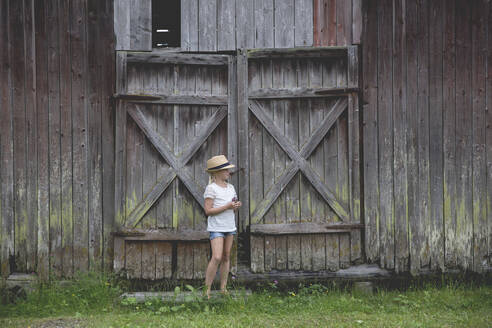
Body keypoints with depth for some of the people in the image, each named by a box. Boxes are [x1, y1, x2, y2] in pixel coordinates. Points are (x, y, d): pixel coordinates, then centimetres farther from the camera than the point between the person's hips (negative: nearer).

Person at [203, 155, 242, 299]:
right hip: (216, 228, -7)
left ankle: (223, 288, 13)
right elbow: (208, 211, -15)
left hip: (229, 227, 7)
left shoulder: (230, 187, 12)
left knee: (226, 257, 8)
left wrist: (237, 206, -3)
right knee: (217, 258, -16)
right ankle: (207, 289, -10)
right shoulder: (211, 188, -10)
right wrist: (227, 206, -19)